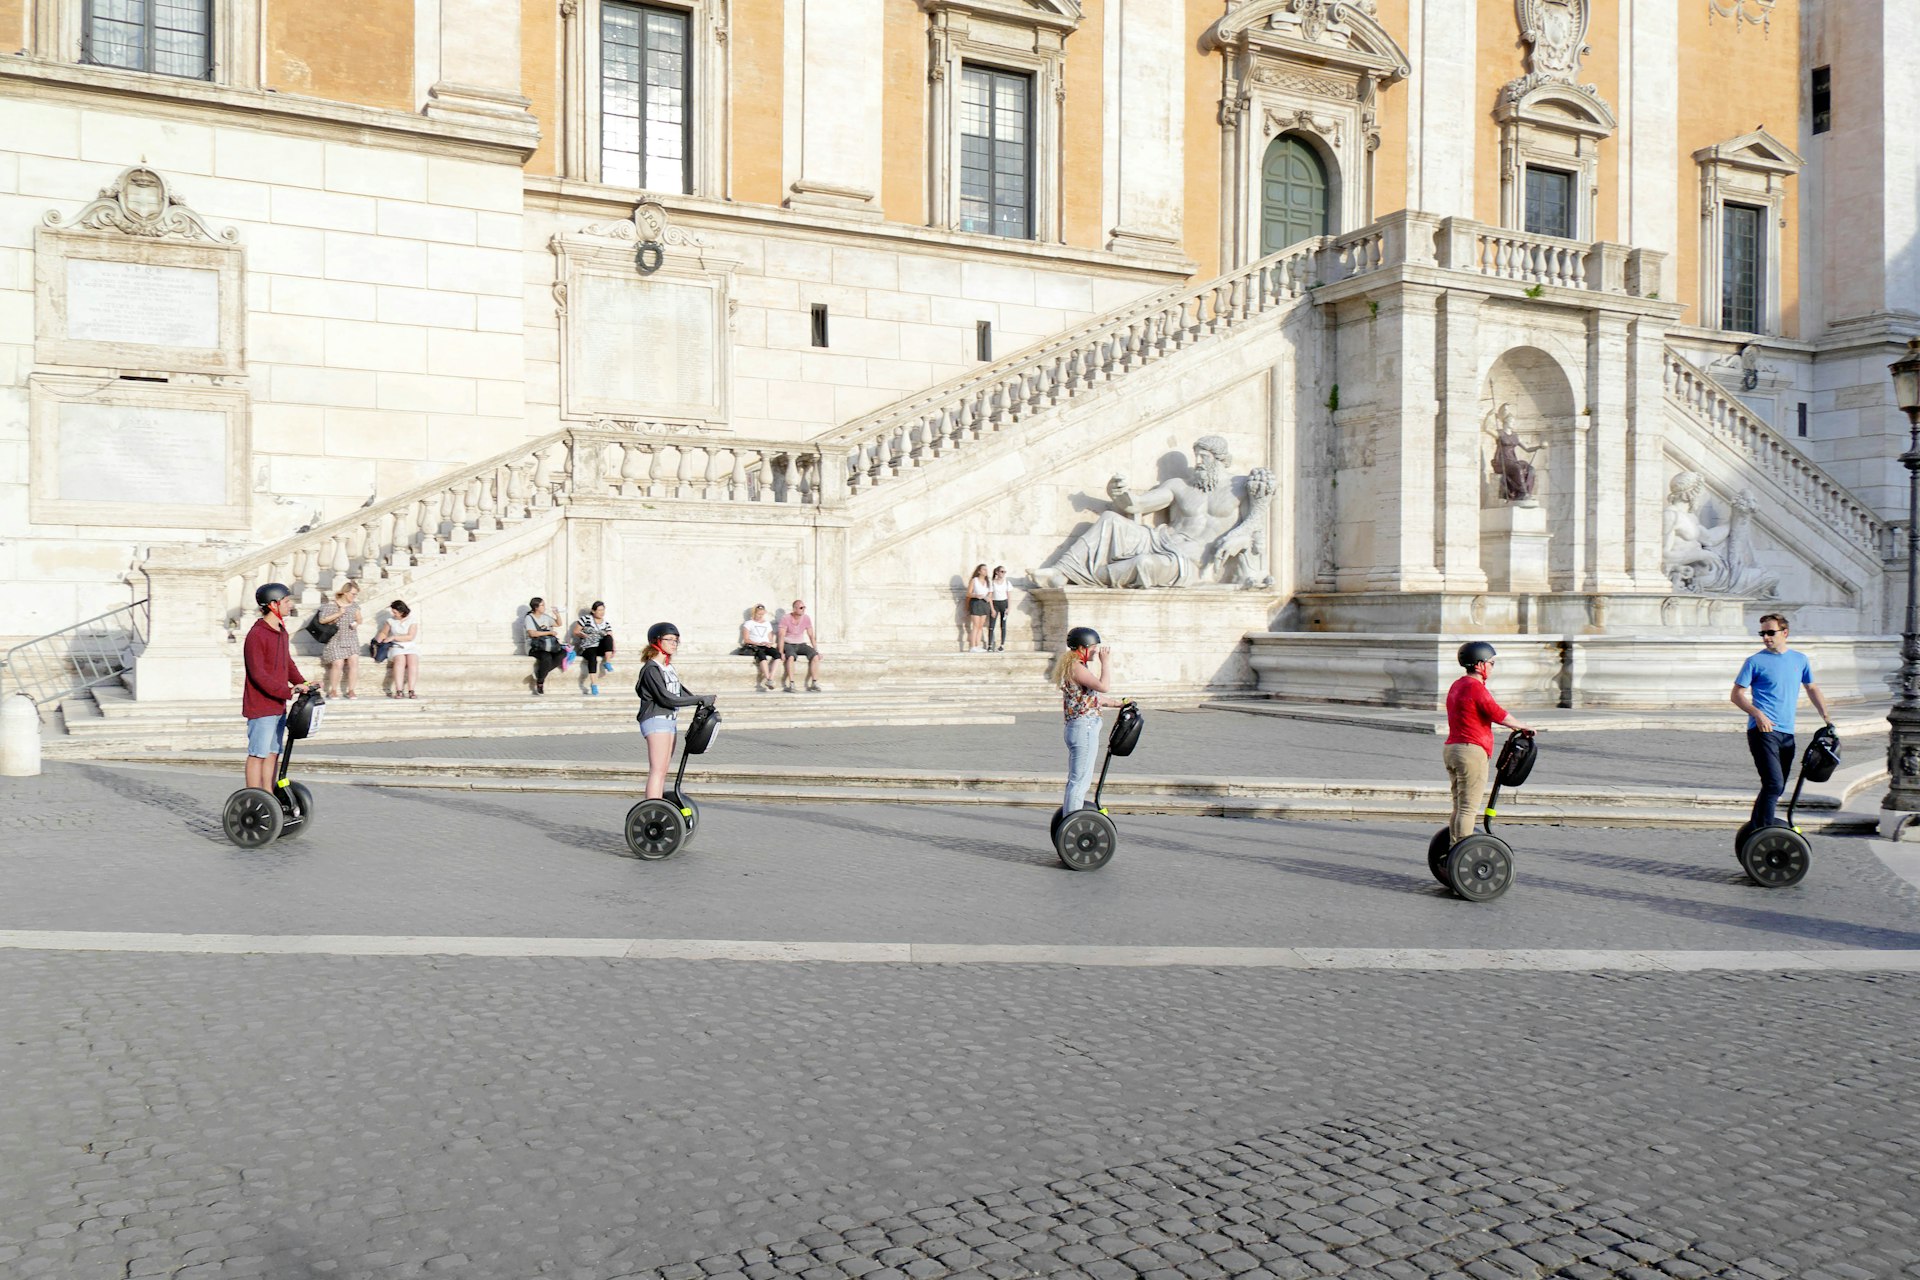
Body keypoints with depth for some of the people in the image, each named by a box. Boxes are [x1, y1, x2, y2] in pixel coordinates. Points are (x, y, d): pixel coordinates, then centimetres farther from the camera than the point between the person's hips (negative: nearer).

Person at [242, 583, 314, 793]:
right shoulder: (256, 635, -16)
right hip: (260, 706, -9)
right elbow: (258, 675, -21)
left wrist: (302, 682, 0)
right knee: (258, 754, -3)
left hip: (278, 705, 9)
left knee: (273, 753, 13)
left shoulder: (282, 632, 13)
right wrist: (289, 691, -27)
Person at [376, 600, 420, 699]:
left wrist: (393, 637, -12)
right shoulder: (391, 621, 10)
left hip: (411, 647, -1)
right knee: (400, 660, -34)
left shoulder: (413, 621, 1)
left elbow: (410, 637, -8)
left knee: (412, 660, -34)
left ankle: (411, 691, -37)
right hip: (396, 647, 1)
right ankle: (399, 691, -42)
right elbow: (383, 633, 23)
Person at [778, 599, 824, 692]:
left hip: (801, 644, 4)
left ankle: (814, 683, -22)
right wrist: (781, 653, -25)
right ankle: (791, 684, -38)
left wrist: (816, 650, -5)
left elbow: (811, 636, 4)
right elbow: (782, 637, -16)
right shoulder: (786, 619, -12)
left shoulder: (806, 619, 0)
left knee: (815, 656, -22)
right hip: (788, 645, -4)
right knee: (791, 656, -38)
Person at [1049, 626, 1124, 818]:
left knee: (1077, 779, 17)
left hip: (1081, 728, 11)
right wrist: (1104, 661, -17)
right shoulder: (1076, 667, -15)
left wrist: (1116, 702, 24)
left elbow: (1092, 696, 27)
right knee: (1079, 780, -7)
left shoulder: (1075, 666, 17)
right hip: (1084, 728, -11)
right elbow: (1103, 686, -27)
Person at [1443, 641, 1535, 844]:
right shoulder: (1475, 688, -14)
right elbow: (1499, 714, -13)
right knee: (1469, 808, -7)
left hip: (1451, 749, 10)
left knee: (1459, 807, 16)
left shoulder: (1457, 686, 17)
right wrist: (1522, 727, 3)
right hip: (1472, 752, -10)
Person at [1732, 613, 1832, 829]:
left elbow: (1812, 689, 27)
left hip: (1787, 733, 6)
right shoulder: (1755, 662, -1)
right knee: (1774, 784, -18)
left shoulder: (1800, 660, 13)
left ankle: (1756, 827, 24)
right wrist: (1758, 714, -17)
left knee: (1777, 788, 11)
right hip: (1763, 730, -6)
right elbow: (1737, 694, -2)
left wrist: (1826, 717, 18)